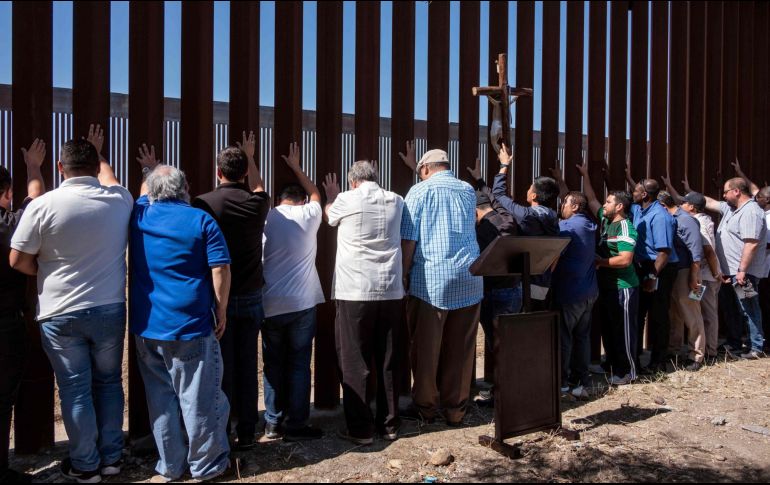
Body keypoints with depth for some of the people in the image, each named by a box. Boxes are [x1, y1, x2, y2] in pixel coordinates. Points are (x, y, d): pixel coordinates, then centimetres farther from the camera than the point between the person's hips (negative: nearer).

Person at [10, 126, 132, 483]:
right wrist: (97, 152, 39)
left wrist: (50, 273, 12)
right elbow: (108, 177, 22)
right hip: (110, 309, 3)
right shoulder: (119, 200, -4)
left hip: (60, 314, -2)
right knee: (109, 383, 15)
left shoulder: (43, 205, -13)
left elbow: (18, 261, -6)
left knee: (75, 390, 8)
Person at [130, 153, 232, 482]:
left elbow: (144, 192, 31)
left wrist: (150, 170, 46)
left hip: (147, 327, 5)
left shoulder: (140, 215, 6)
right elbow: (220, 269, -11)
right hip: (191, 325, -4)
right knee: (199, 398, 5)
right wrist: (221, 311, -2)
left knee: (161, 398, 13)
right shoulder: (201, 220, -7)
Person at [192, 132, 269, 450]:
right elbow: (258, 187, 22)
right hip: (250, 296, 2)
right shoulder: (257, 204, -2)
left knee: (220, 367, 6)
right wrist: (250, 156, 37)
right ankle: (247, 433, 18)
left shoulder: (203, 204, -11)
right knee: (247, 365, 10)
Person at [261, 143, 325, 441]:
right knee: (298, 363, 5)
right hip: (303, 303, -2)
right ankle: (295, 424, 8)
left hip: (270, 304, 2)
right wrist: (295, 167, 32)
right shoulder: (309, 215, 3)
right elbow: (315, 193, 21)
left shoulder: (266, 217, -1)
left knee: (273, 364, 11)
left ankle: (273, 423, 17)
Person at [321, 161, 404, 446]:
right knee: (387, 361, 13)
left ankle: (360, 429, 8)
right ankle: (389, 424, 21)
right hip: (391, 291, 4)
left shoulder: (346, 200, -4)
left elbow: (329, 217, 18)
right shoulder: (396, 201, 8)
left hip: (355, 293, -4)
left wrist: (331, 197, 40)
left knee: (355, 363, 4)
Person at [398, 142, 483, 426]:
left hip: (430, 279, -4)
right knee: (461, 349, 8)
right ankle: (456, 409, 15)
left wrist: (404, 274, 0)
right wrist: (416, 168, 44)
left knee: (426, 347, 6)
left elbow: (409, 239, -6)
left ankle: (425, 407, 15)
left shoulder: (419, 191, 0)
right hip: (469, 280, 4)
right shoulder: (468, 191, 15)